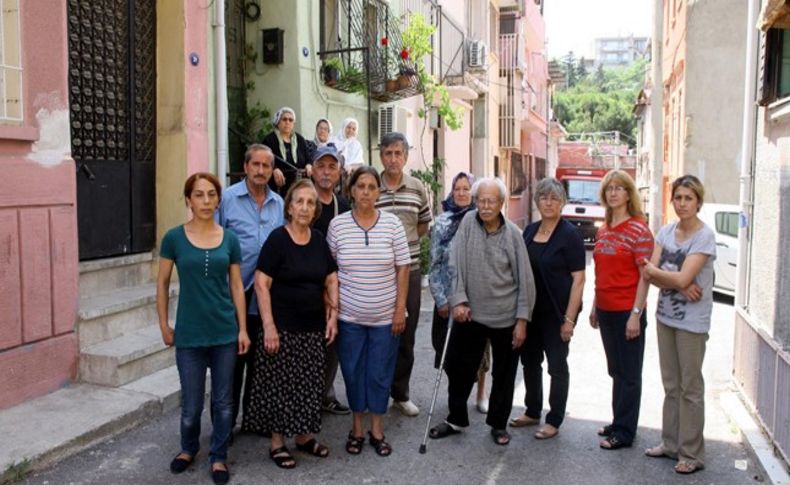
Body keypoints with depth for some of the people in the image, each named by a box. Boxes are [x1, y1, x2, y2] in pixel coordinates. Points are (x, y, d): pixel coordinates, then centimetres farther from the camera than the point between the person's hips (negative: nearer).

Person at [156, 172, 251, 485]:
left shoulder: (230, 239, 1)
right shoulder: (174, 238, -4)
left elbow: (236, 286, 4)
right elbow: (162, 284, 3)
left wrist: (243, 329, 1)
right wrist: (164, 326, 1)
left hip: (225, 332, 2)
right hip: (189, 334, -1)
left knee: (223, 402, 10)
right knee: (191, 404, 8)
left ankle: (218, 457, 29)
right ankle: (188, 448, 36)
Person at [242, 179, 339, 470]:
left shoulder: (319, 240, 7)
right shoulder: (277, 238, -10)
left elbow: (331, 279, 13)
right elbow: (261, 284, -13)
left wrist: (333, 315, 4)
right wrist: (268, 326, -18)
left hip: (314, 327, 5)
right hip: (283, 326, -5)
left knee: (309, 384, 12)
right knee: (280, 384, 3)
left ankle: (304, 436, 29)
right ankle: (277, 442, 17)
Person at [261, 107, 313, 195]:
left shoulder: (300, 140, 15)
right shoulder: (269, 140, 2)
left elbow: (308, 160, 17)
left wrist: (308, 166, -6)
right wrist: (274, 170, -24)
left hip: (298, 187, 3)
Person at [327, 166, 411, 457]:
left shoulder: (392, 223, -4)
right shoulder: (337, 224, -3)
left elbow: (402, 268, -1)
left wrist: (400, 309, -4)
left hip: (385, 316, 0)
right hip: (349, 316, 0)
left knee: (380, 373, 9)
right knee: (353, 372, 10)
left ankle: (377, 430, 25)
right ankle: (357, 429, 27)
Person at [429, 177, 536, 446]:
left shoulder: (513, 233, -7)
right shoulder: (468, 222, -4)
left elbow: (525, 279, -4)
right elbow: (456, 266, -5)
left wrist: (522, 319, -6)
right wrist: (459, 300, -12)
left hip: (506, 318, -1)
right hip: (470, 313, 1)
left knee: (504, 374, 12)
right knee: (458, 368, 11)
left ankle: (498, 424, 31)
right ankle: (456, 419, 32)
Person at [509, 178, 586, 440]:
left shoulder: (569, 234, -11)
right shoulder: (530, 230, 7)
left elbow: (578, 279, -13)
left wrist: (569, 319, -18)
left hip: (556, 312, -6)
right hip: (530, 310, 6)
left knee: (557, 365, 7)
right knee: (530, 361, 15)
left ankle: (554, 420, 20)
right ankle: (532, 412, 32)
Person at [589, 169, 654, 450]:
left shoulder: (638, 229, -11)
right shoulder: (603, 230, 11)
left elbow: (645, 276, -14)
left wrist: (636, 314, -17)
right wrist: (595, 306, 15)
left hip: (626, 311, -7)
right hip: (606, 311, 7)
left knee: (629, 373, 4)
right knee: (616, 371, 17)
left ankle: (625, 432, 14)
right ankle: (618, 423, 29)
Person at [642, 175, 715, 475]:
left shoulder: (705, 236, -13)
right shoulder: (666, 232, 5)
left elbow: (682, 278, -21)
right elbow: (650, 275, -2)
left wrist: (653, 270, -7)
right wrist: (679, 286, -16)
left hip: (692, 321, -6)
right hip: (665, 316, 6)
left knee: (690, 388, 4)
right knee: (671, 385, 15)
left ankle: (691, 454, 15)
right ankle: (671, 443, 27)